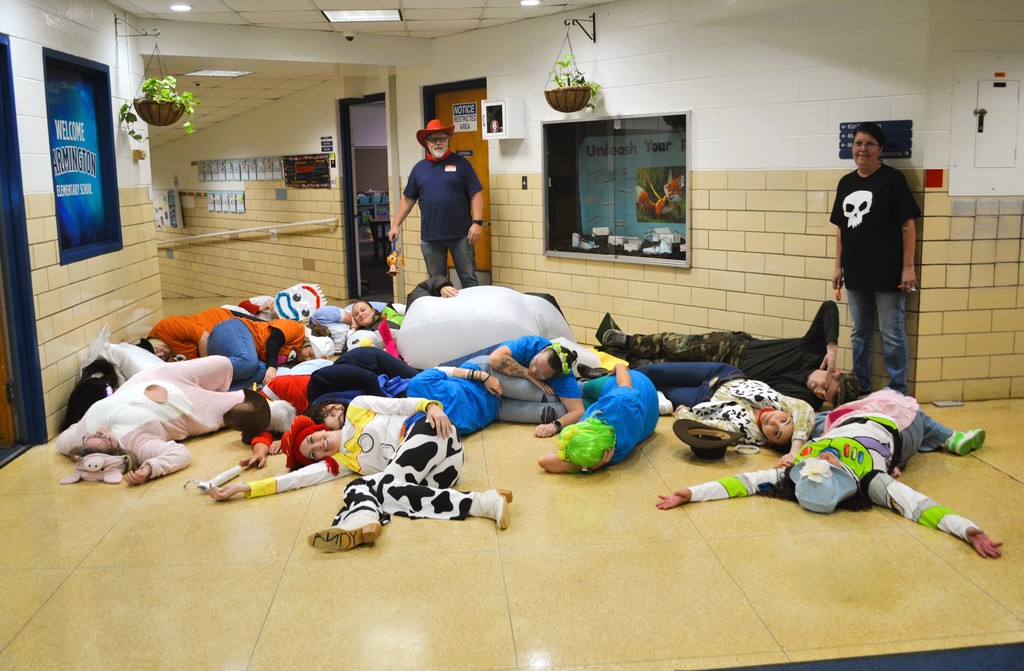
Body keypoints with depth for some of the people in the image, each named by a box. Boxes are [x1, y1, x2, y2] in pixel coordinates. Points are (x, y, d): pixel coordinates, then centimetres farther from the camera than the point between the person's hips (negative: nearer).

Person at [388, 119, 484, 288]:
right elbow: (407, 199, 15)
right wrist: (395, 225, 10)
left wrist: (477, 222, -12)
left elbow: (475, 195, -2)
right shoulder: (419, 168, 11)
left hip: (460, 235, -3)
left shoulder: (460, 163, 2)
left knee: (469, 279, 2)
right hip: (430, 237, 3)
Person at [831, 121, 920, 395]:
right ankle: (860, 386, 26)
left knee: (892, 334, 0)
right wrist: (838, 266, 11)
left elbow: (908, 224, -8)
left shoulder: (893, 179, -5)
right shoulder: (846, 182, 11)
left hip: (888, 272, -5)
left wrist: (908, 267, -12)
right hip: (856, 272, 6)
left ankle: (898, 391, 10)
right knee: (859, 332, 14)